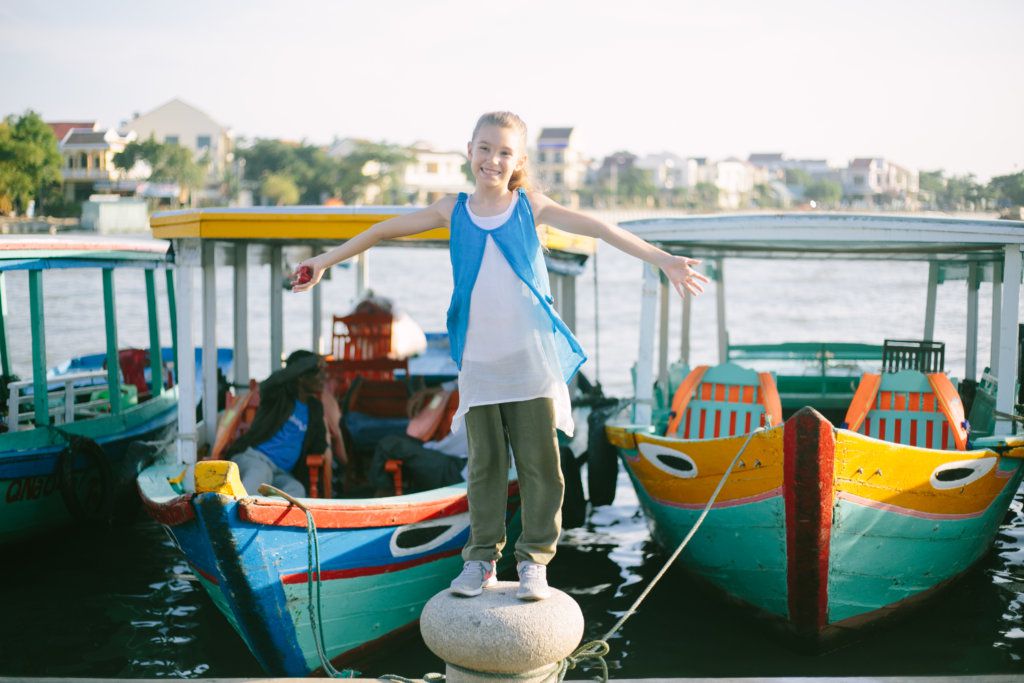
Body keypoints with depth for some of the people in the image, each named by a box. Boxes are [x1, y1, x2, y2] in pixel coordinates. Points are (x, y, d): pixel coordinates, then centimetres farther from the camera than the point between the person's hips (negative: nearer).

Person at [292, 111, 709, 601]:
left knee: (539, 460, 1)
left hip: (531, 358, -1)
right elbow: (385, 230, 12)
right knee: (484, 462, 8)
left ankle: (534, 557, 12)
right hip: (477, 360, 1)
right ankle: (481, 556, 18)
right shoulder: (454, 211, 5)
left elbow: (597, 228, -6)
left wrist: (663, 260, -14)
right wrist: (324, 261, 12)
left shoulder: (529, 205, 1)